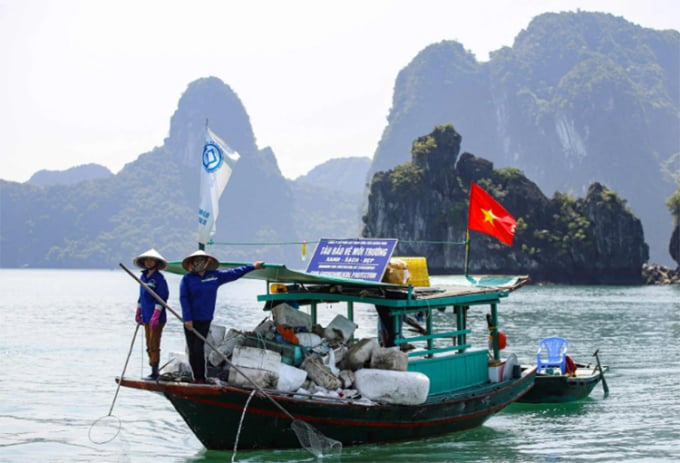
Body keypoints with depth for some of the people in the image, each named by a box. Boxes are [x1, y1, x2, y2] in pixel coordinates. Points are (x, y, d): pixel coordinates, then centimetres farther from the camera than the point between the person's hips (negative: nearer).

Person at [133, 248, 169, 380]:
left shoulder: (159, 278, -11)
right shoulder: (143, 277, 13)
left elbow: (162, 298, -16)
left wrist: (156, 316, -21)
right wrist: (138, 312, 20)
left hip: (157, 318, -8)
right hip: (146, 317, 8)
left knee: (154, 345, -8)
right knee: (149, 346, 11)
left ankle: (155, 372, -4)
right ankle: (153, 372, 17)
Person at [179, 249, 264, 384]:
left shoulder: (215, 276, 8)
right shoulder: (187, 278, 0)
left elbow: (234, 273, 18)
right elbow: (184, 299, -4)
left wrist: (252, 266, 23)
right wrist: (187, 319, -11)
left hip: (205, 319, 0)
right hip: (190, 320, 0)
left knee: (198, 349, -9)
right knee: (192, 350, 1)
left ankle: (200, 378, -3)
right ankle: (197, 377, 9)